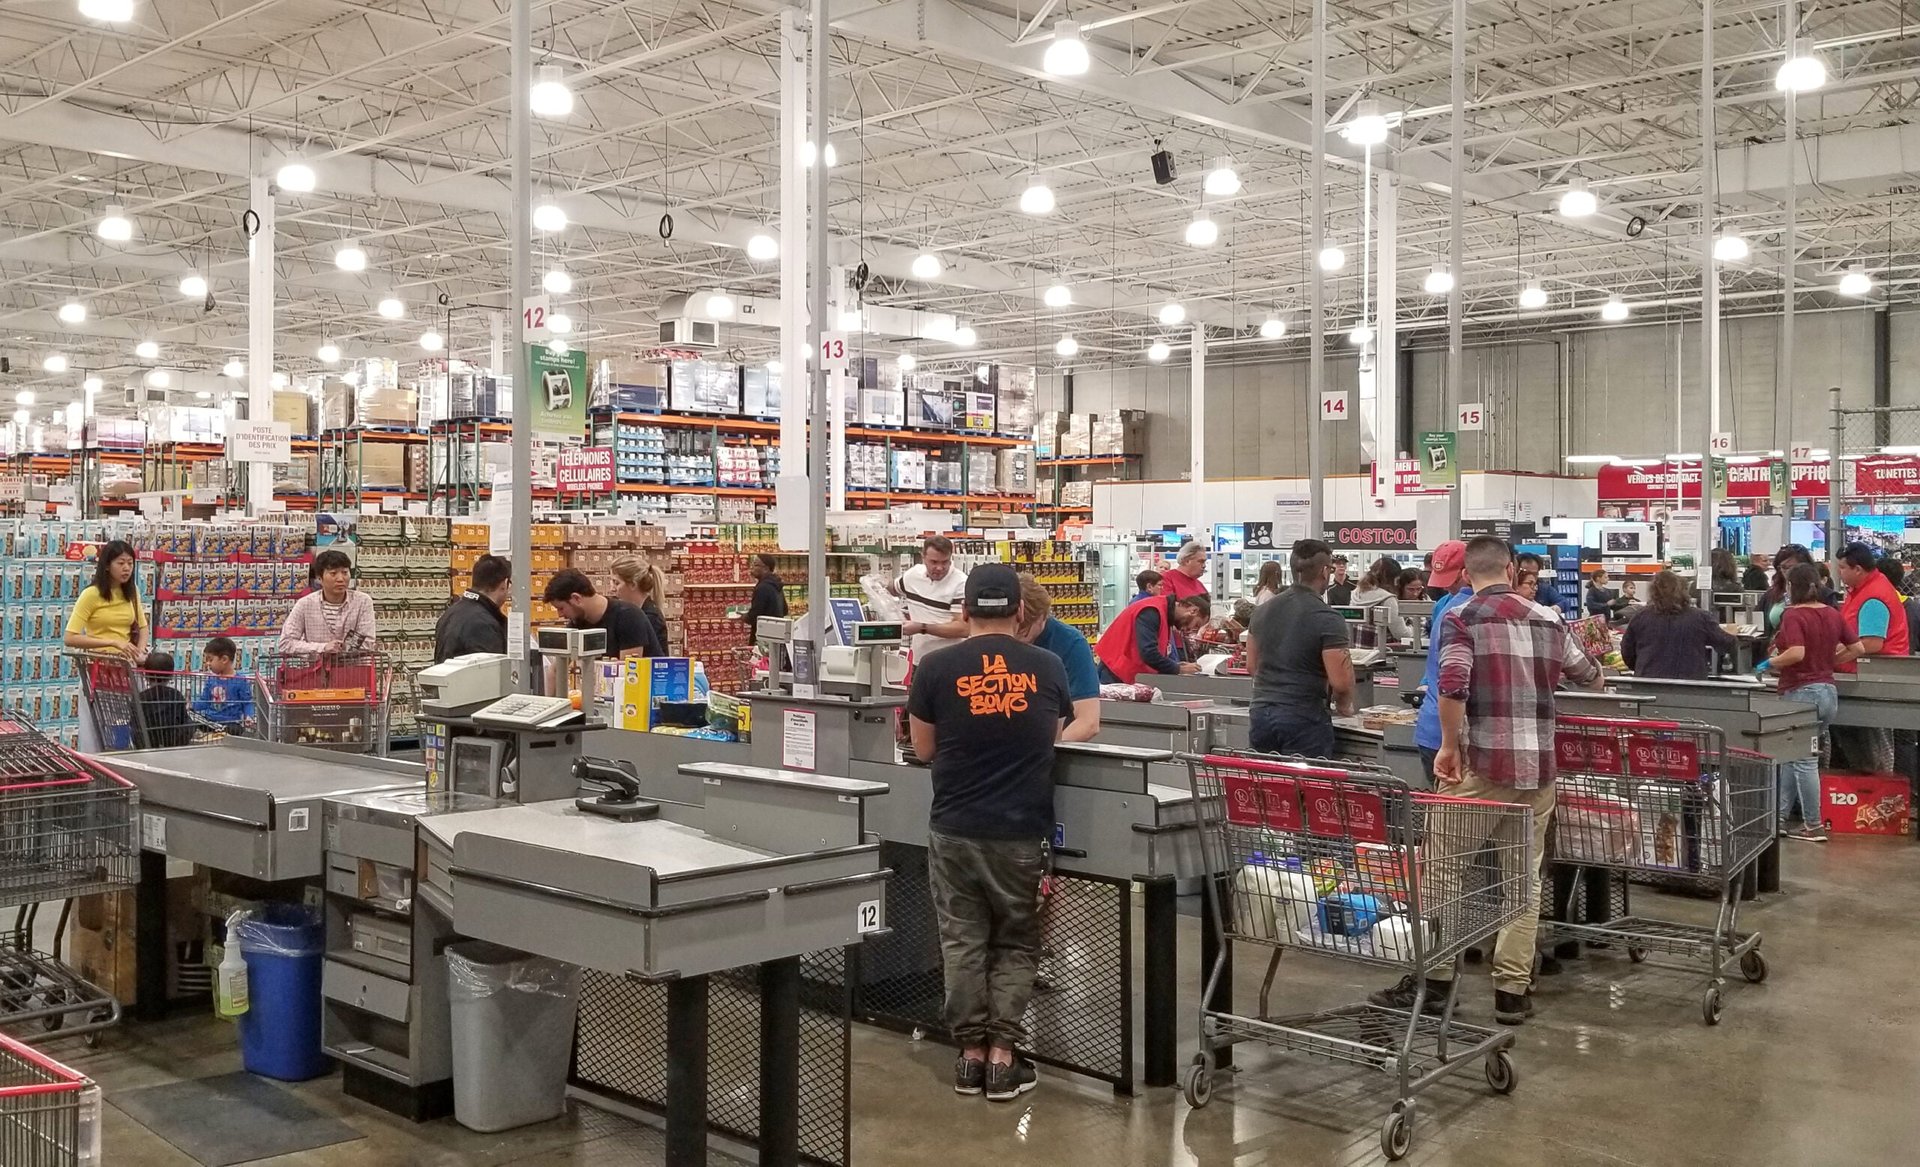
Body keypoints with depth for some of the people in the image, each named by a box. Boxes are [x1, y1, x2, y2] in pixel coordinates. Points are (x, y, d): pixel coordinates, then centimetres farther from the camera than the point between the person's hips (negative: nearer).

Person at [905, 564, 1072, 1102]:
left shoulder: (936, 668, -6)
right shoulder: (1048, 668, -1)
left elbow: (923, 749, 5)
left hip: (954, 829, 0)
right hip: (1022, 830, 1)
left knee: (963, 942, 12)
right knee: (1015, 943, 13)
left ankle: (970, 1052, 16)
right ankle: (1003, 1056, 9)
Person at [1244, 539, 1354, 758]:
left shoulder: (1263, 611, 9)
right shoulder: (1327, 619, -11)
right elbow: (1340, 681, -15)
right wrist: (1343, 706, 5)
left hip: (1260, 713, 6)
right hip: (1304, 720, -6)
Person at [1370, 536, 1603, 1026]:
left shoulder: (1461, 617, -2)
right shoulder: (1546, 621, 12)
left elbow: (1452, 684, -18)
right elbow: (1591, 678, 27)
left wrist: (1449, 745, -7)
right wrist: (1590, 671, 50)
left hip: (1480, 761, -4)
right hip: (1536, 765, 4)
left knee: (1443, 869, 5)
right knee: (1525, 876, 10)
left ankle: (1433, 980, 8)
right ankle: (1513, 989, 11)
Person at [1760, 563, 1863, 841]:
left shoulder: (1793, 615, -14)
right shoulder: (1833, 615, 7)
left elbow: (1796, 653, -27)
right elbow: (1857, 648, 10)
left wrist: (1771, 662, -11)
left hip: (1802, 693, -7)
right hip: (1828, 690, 7)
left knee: (1804, 760, 1)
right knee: (1790, 756, 15)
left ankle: (1814, 826, 7)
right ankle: (1779, 817, 18)